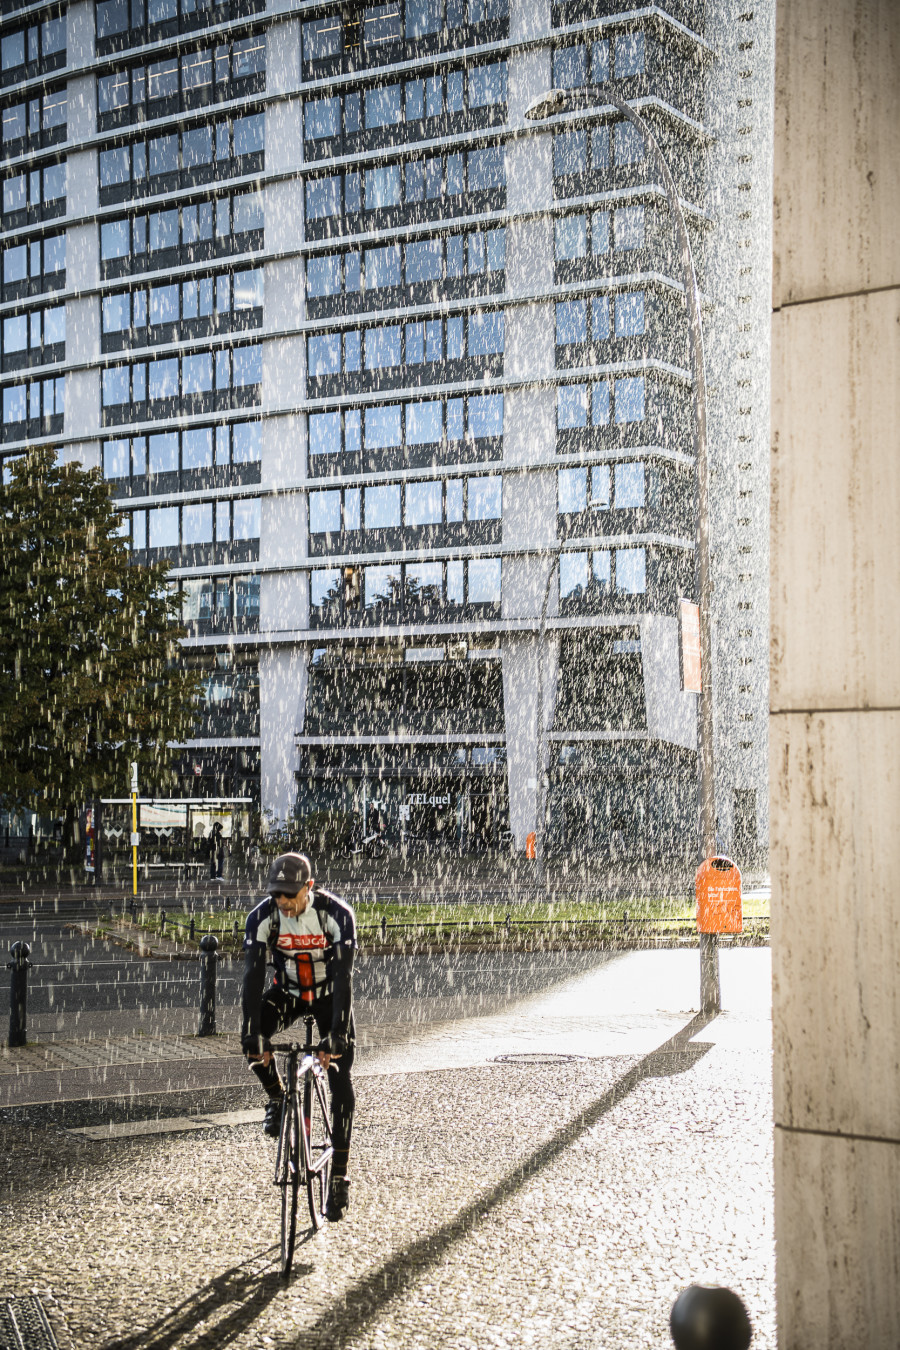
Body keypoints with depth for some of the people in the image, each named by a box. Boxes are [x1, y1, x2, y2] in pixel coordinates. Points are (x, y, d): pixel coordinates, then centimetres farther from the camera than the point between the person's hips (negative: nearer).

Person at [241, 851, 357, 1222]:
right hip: (287, 992, 2)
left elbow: (343, 977, -32)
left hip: (329, 994, -2)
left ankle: (339, 1178, -3)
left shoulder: (337, 914, -29)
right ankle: (277, 1098, 1)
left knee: (341, 1083, -11)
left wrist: (335, 1035, -38)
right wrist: (251, 1035, -35)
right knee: (252, 1041, -28)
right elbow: (253, 976, -27)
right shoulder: (262, 917, -23)